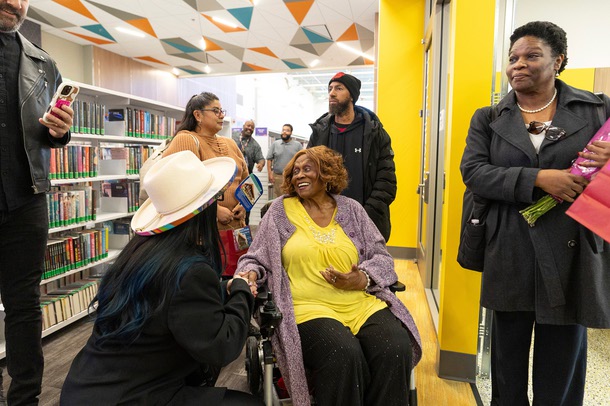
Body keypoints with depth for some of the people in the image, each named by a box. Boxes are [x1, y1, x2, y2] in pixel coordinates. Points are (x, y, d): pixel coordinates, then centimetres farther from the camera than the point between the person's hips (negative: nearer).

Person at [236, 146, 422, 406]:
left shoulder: (351, 209, 13)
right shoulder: (281, 210, 9)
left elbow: (381, 257, 13)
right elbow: (257, 259, 10)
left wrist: (364, 279, -7)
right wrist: (250, 275, -12)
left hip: (361, 304, 3)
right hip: (307, 307, -2)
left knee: (396, 349, -24)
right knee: (344, 355, -32)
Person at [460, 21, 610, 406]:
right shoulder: (488, 119, 7)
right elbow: (473, 171, -7)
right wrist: (538, 179, -19)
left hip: (573, 254, 0)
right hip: (509, 256, 1)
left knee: (561, 362, 13)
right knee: (508, 358, 15)